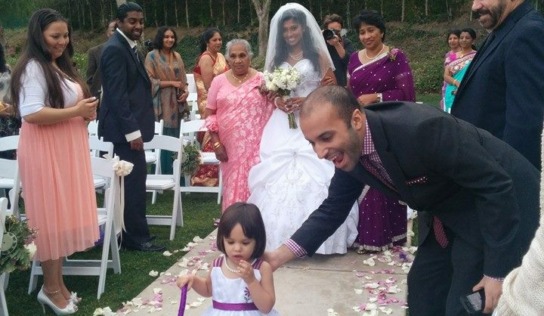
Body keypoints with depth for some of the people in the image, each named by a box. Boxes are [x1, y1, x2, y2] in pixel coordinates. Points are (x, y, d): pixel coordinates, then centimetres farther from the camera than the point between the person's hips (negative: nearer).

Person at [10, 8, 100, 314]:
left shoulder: (60, 66, 15)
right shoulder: (34, 68, -14)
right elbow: (32, 113, -24)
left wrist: (85, 111, 6)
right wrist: (76, 112, -19)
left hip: (66, 148, 9)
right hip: (46, 150, -9)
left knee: (64, 215, 12)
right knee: (51, 216, -1)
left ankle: (58, 283, 23)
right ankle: (51, 288, 12)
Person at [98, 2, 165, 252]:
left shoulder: (128, 46, 17)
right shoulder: (115, 49, -15)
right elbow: (117, 95, -21)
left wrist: (134, 128, 16)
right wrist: (132, 131, -22)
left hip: (129, 125, 10)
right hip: (126, 127, -10)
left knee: (132, 181, 14)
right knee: (134, 180, -5)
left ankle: (131, 233, 23)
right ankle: (136, 237, 3)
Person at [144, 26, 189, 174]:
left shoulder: (177, 56, 13)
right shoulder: (152, 56, -5)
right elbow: (149, 80, -10)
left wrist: (186, 90, -2)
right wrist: (171, 83, -14)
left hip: (176, 103, 6)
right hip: (162, 104, -6)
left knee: (175, 138, 8)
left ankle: (173, 172, 17)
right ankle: (166, 173, 2)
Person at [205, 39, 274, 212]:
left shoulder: (261, 79, 3)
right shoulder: (219, 81, 6)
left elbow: (273, 111, 7)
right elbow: (210, 114, 5)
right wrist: (216, 143, -1)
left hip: (256, 146, -1)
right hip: (230, 147, 1)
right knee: (233, 186, 8)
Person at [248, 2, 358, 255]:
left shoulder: (318, 55, 3)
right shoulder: (276, 58, 15)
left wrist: (306, 101, -15)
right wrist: (277, 101, -6)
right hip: (282, 125, 4)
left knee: (312, 174, -10)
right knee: (278, 174, -2)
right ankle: (283, 238, 5)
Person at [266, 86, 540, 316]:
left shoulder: (420, 129, -37)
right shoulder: (348, 148, -12)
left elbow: (497, 186, -30)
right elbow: (334, 209, 0)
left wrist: (496, 271, -25)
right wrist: (281, 255, -11)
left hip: (505, 202, -7)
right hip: (447, 210, 8)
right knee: (423, 289, 15)